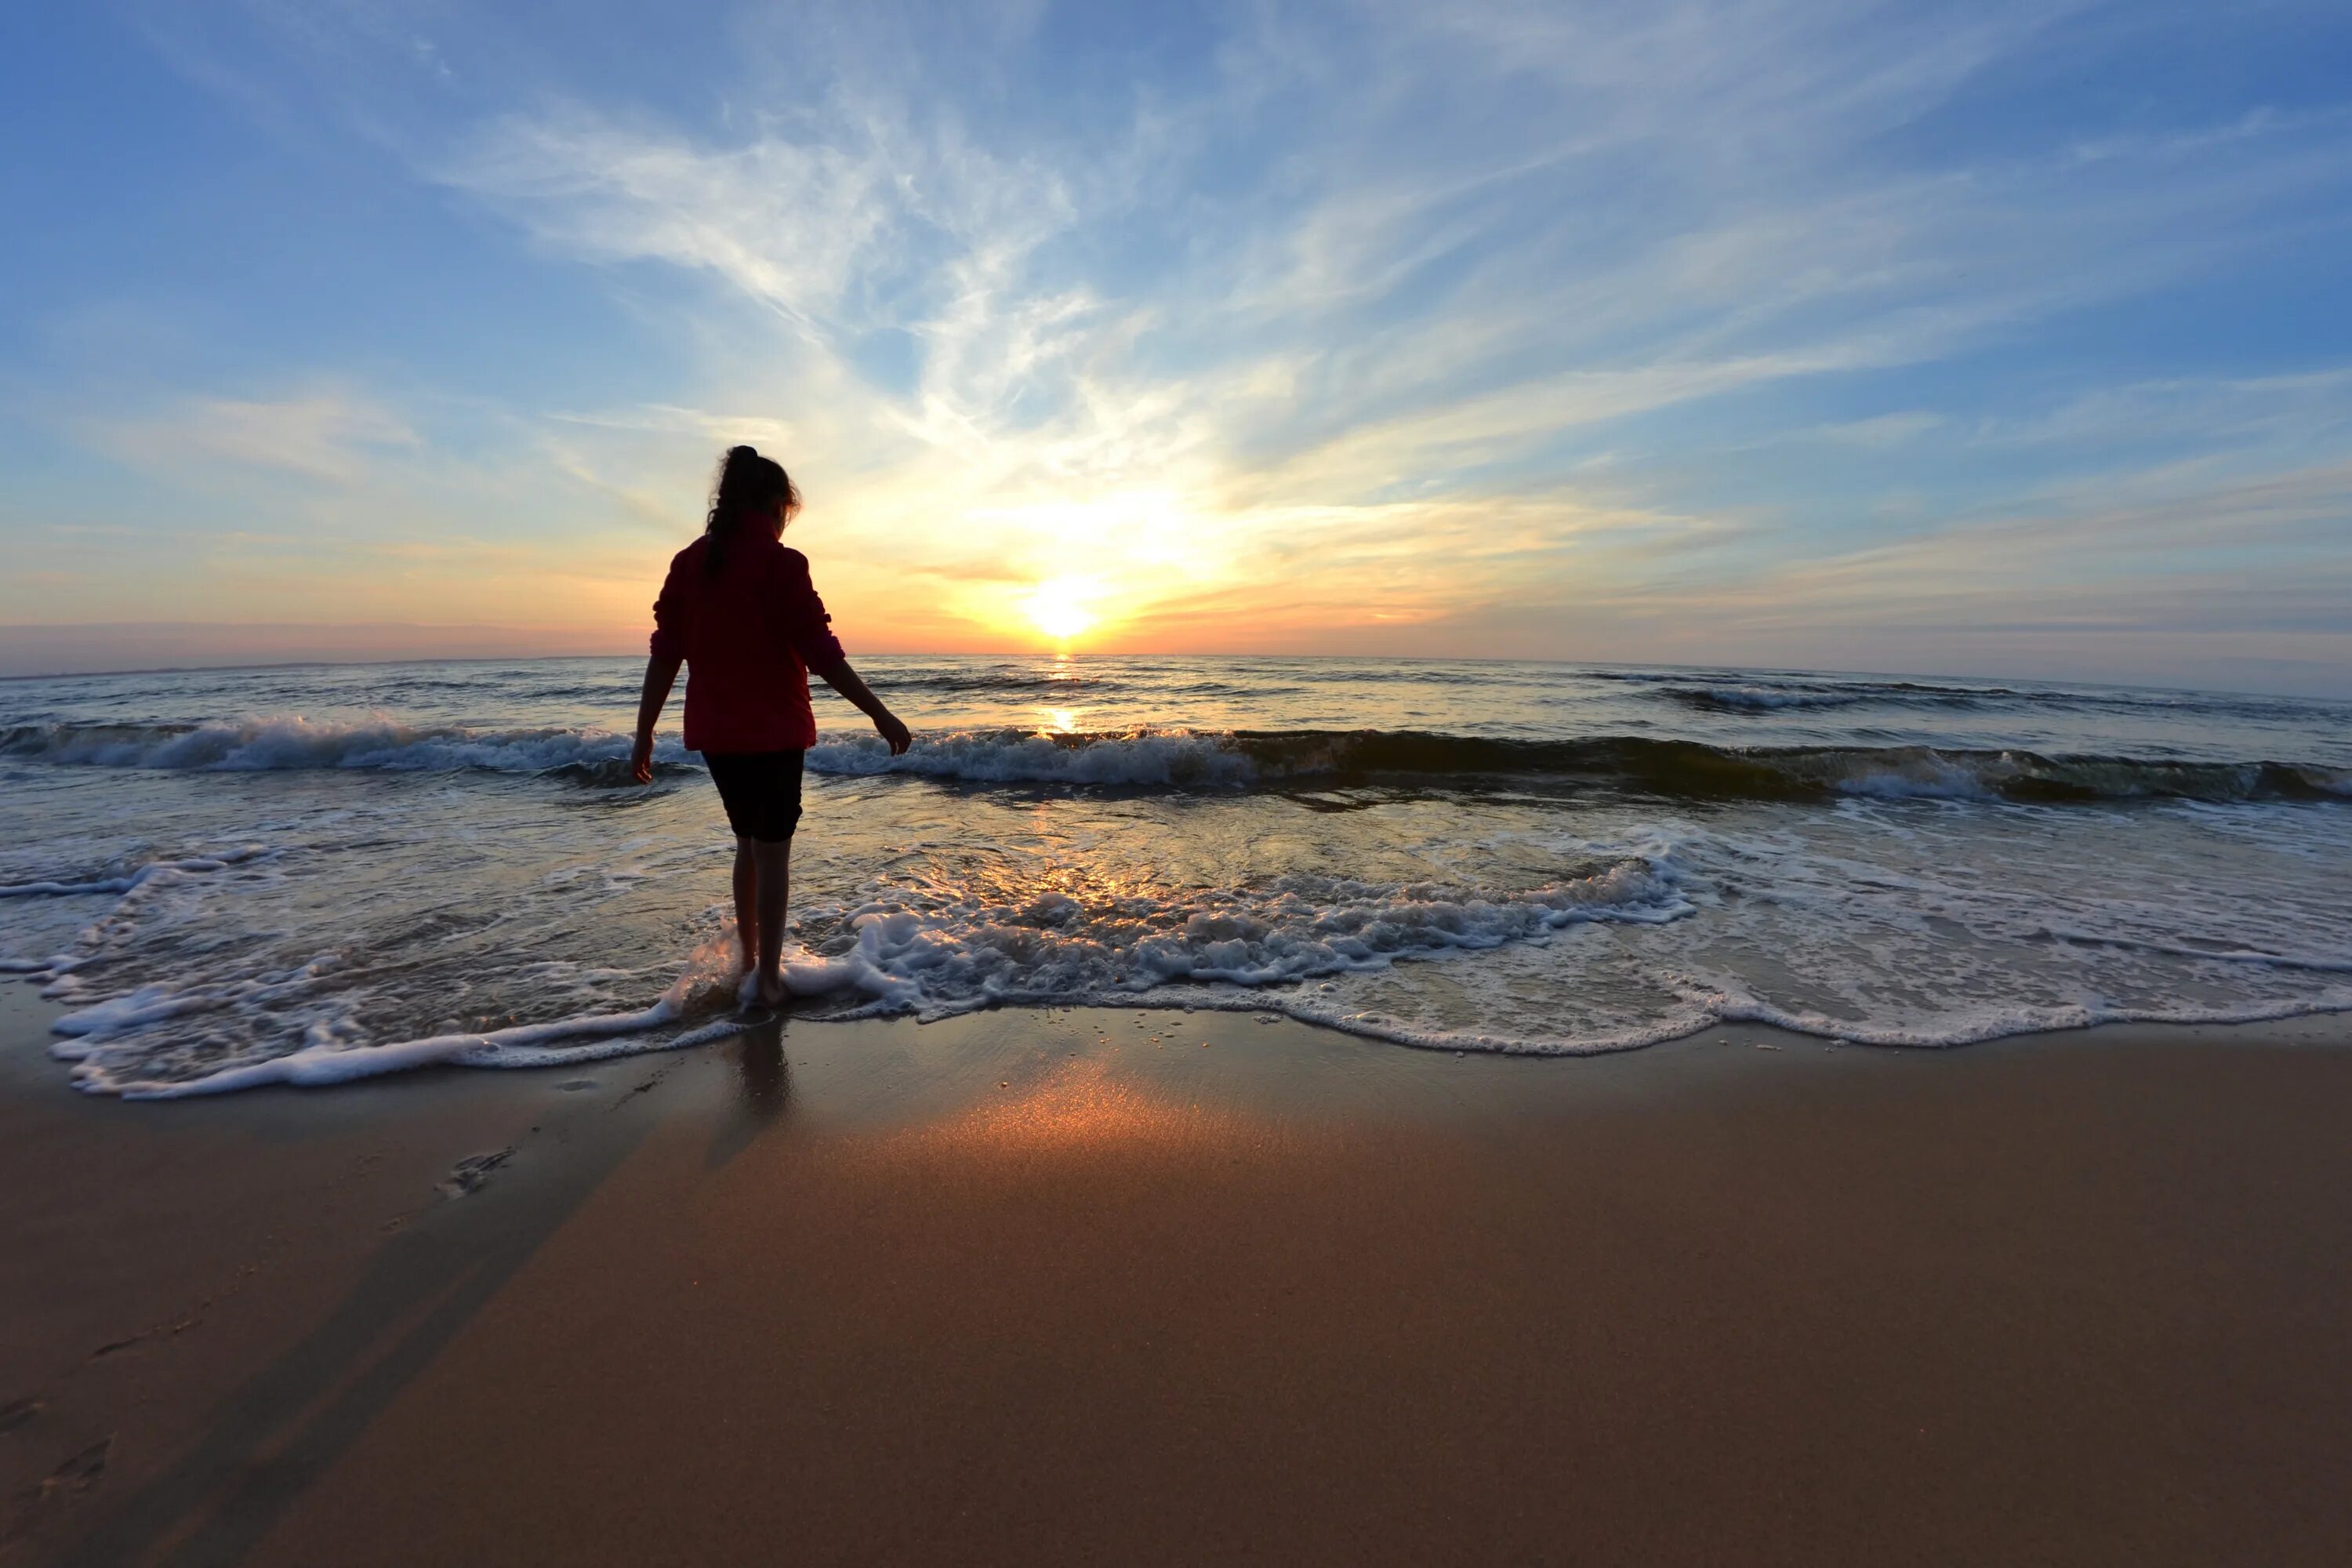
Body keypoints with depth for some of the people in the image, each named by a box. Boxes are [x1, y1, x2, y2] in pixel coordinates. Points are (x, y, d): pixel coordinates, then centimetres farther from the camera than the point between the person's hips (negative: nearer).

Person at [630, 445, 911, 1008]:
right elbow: (820, 651, -15)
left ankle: (749, 962, 30)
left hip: (714, 730, 6)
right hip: (772, 729, -6)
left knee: (748, 843, 20)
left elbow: (664, 654, 6)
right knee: (773, 850, 4)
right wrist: (879, 712, -10)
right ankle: (767, 977, 10)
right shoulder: (781, 563, -11)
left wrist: (644, 734, 11)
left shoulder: (689, 563, 6)